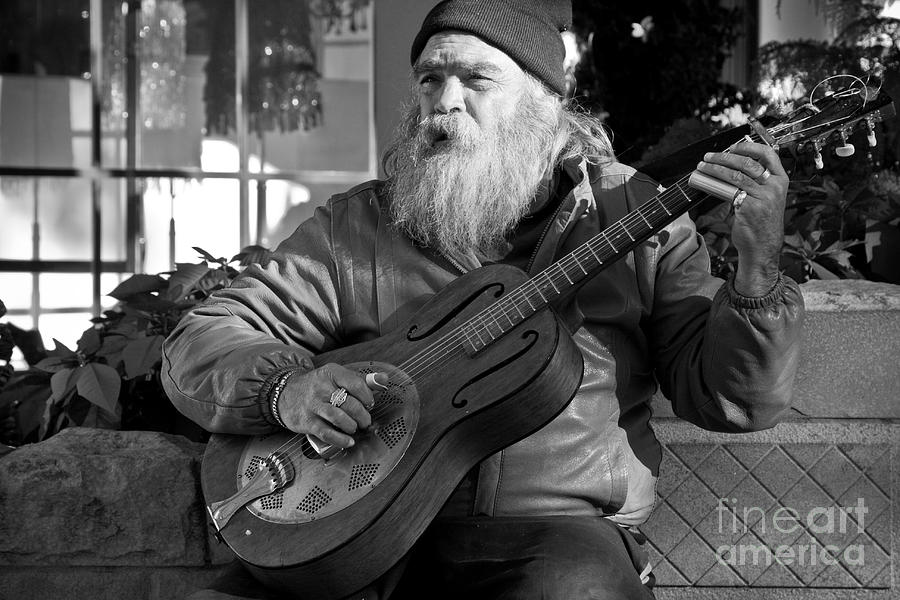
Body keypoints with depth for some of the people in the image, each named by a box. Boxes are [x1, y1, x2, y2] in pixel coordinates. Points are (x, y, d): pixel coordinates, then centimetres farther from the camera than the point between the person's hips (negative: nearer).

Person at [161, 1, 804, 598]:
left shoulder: (633, 213, 6)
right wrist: (286, 387, -15)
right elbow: (199, 342, 7)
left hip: (560, 530, -1)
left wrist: (758, 273, -17)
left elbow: (728, 400, 1)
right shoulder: (357, 225, 7)